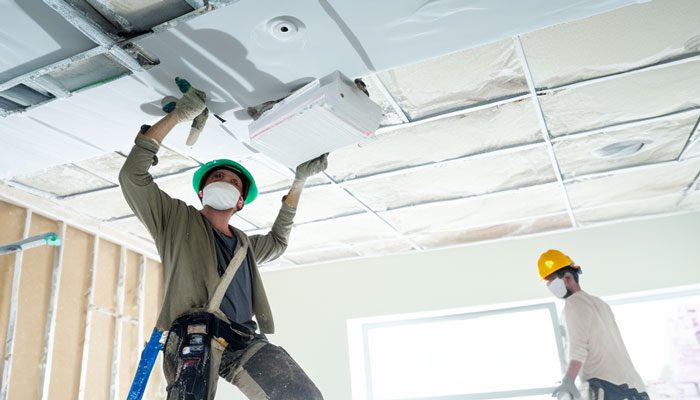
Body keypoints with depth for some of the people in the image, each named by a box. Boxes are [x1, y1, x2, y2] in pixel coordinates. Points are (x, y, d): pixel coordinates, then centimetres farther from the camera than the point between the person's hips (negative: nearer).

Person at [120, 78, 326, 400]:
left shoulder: (244, 244, 33)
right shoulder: (176, 218, 18)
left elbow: (277, 241, 48)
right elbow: (133, 174, 7)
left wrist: (298, 183, 43)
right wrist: (179, 114, 7)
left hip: (244, 341, 5)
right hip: (195, 337, -4)